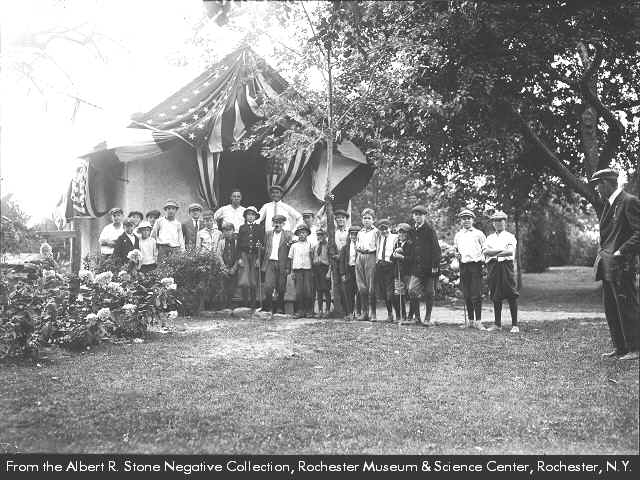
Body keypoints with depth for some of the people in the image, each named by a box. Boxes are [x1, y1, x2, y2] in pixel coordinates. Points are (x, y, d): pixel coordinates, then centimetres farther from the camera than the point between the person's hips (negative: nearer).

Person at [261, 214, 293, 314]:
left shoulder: (288, 235, 4)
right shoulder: (268, 234, 13)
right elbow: (265, 249, 14)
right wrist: (264, 264, 6)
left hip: (282, 265, -1)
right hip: (270, 263, 1)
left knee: (281, 289, 2)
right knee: (268, 286, -9)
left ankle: (279, 308, 15)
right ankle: (269, 308, 2)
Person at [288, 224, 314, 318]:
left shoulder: (309, 245, 7)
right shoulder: (294, 245, 7)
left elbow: (312, 258, 9)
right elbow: (291, 259, 10)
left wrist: (312, 271, 2)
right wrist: (291, 271, 3)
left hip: (307, 269, 0)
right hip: (297, 269, 0)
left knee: (308, 291, -4)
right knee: (298, 291, -3)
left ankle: (309, 310, 6)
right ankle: (300, 311, 3)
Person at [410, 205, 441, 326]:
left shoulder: (429, 230, -5)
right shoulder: (412, 230, 11)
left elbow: (436, 249, -8)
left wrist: (435, 265, -13)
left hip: (428, 267, -4)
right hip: (416, 266, 4)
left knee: (429, 294, 4)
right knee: (412, 291, -9)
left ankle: (427, 319, 14)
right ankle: (417, 316, 6)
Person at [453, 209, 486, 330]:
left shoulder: (479, 234, 7)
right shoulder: (458, 235, 16)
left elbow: (485, 250, 9)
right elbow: (455, 250, 26)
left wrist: (483, 260, -5)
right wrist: (456, 255, 6)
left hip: (476, 265, -3)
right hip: (463, 266, 3)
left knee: (476, 295, -9)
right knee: (466, 295, 5)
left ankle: (478, 321, -6)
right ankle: (471, 321, 14)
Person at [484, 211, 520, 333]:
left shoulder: (510, 237, 7)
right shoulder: (490, 238, 18)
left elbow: (510, 251, -10)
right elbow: (485, 252, 0)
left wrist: (493, 253, -5)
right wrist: (501, 251, -9)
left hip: (506, 266, -3)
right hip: (492, 267, 4)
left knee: (511, 295, -6)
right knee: (495, 296, 6)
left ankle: (515, 324, -2)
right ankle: (497, 324, 13)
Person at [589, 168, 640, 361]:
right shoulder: (609, 204, 17)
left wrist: (622, 252, -20)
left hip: (621, 265, -9)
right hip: (607, 266, 10)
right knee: (611, 309, 13)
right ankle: (620, 348, 21)